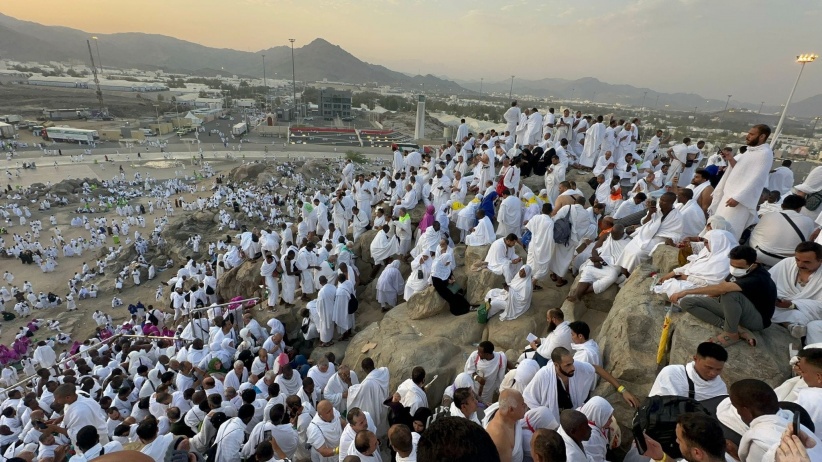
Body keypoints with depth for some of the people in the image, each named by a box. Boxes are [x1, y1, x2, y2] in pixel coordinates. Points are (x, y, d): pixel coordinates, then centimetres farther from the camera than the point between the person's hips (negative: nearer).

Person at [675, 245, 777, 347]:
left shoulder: (759, 278, -29)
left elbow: (722, 288, -41)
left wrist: (686, 291, -41)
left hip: (757, 319, -8)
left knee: (730, 293, -40)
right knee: (686, 303, -10)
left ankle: (732, 334, -17)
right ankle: (738, 329, -13)